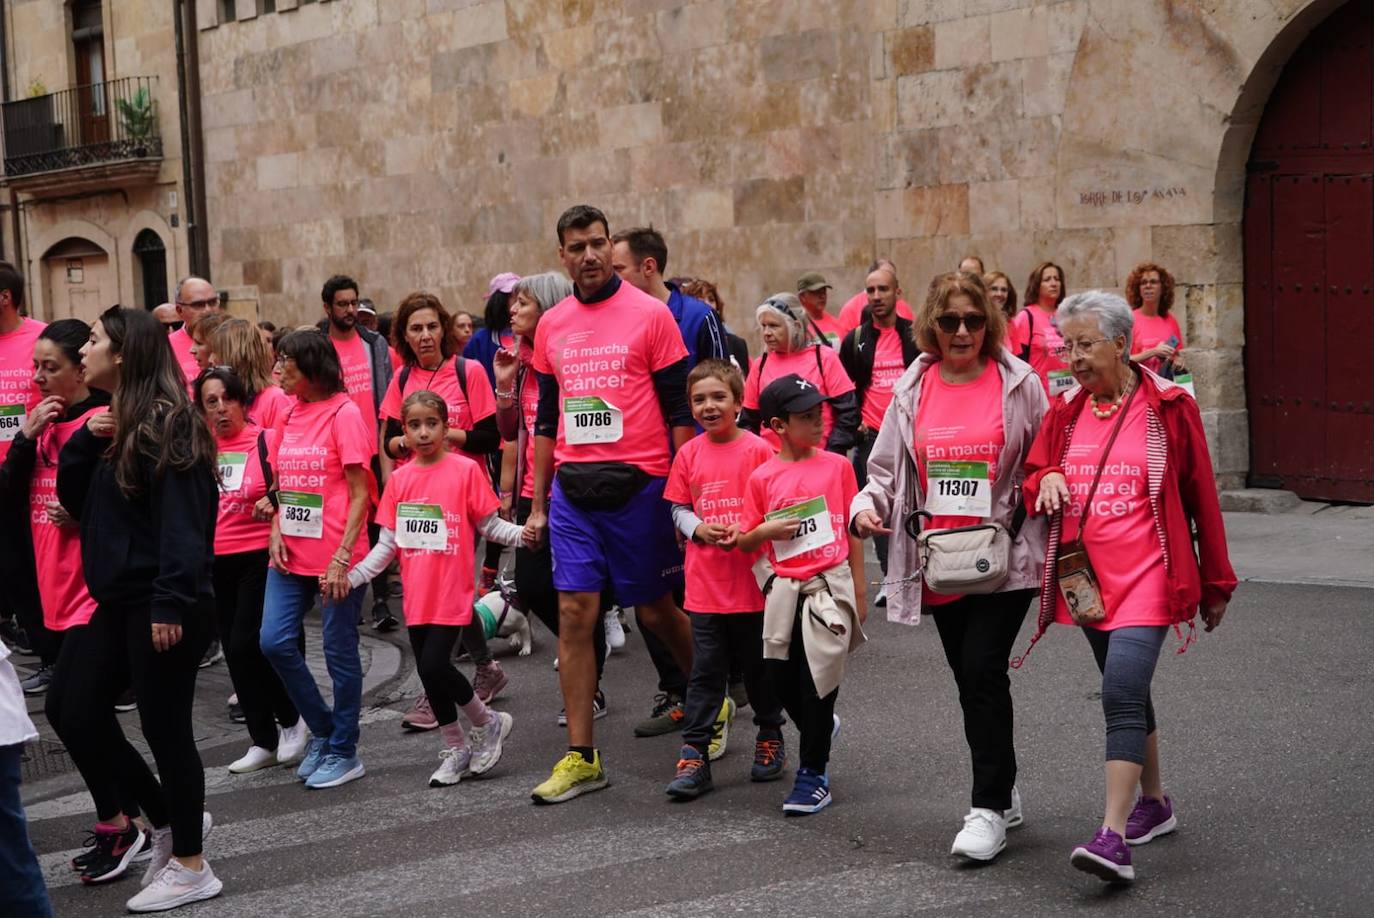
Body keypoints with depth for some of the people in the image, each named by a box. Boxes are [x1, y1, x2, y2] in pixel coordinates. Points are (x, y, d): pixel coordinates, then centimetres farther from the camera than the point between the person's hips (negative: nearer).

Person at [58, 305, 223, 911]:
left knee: (164, 728, -1)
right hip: (120, 601, 9)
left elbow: (182, 522, -20)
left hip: (165, 605, -9)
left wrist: (171, 602, -26)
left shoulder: (167, 423, -14)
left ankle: (190, 867, 13)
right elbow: (76, 501, 14)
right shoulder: (113, 423, 13)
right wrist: (84, 441, -1)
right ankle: (165, 821, 26)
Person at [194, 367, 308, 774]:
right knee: (234, 650, 8)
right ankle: (263, 741, 19)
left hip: (258, 557, -5)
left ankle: (291, 718, 10)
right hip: (215, 560, 5)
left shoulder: (264, 440, -8)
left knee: (246, 644, -13)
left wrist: (272, 506, -23)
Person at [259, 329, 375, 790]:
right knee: (275, 642, 0)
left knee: (339, 652, 2)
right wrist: (276, 532, 1)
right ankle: (322, 730, 19)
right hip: (291, 555, 7)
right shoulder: (289, 416, 11)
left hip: (336, 557, -6)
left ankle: (344, 752, 16)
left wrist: (341, 557, -16)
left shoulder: (344, 413, -9)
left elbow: (360, 493, -11)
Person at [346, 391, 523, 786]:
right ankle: (455, 749, 27)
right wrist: (353, 576, -2)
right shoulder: (400, 478, 6)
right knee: (428, 671, 10)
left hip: (452, 593, -5)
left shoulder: (465, 470, -6)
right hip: (416, 596, 5)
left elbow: (489, 524, -1)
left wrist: (519, 533, -19)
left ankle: (488, 723, 11)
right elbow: (388, 542, 8)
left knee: (434, 666, -14)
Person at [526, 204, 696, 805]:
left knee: (655, 609, 7)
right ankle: (581, 758, 2)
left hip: (637, 485, -4)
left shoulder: (649, 314, -4)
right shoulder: (551, 326, 10)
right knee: (574, 613, -2)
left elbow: (679, 410, -3)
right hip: (573, 489, 4)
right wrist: (537, 504, 13)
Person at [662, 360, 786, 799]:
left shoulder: (758, 450, -5)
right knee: (705, 672, 3)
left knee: (759, 667, 12)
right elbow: (679, 508, 9)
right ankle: (694, 755, 5)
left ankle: (771, 738, 30)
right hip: (705, 585, 2)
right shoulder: (689, 454, 4)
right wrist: (699, 529, -10)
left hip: (753, 581, -2)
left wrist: (745, 530, -18)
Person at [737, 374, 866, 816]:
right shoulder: (762, 478, 2)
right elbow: (745, 542, 8)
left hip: (831, 584, -2)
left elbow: (852, 529, 6)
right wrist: (767, 530, -14)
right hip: (785, 588, 2)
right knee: (781, 677, 6)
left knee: (817, 680, -2)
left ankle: (813, 774, 9)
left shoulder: (837, 465, 1)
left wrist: (859, 591, 5)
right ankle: (820, 729, 37)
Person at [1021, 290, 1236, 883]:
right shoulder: (1065, 411, 6)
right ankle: (1154, 802, 35)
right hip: (1087, 578, 5)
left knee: (1122, 693, -19)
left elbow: (1201, 496, 0)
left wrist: (1216, 583, 4)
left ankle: (1113, 838, -23)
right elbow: (1034, 475, 15)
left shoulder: (1168, 407, -5)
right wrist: (1047, 477, -11)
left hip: (1146, 574, -5)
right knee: (1128, 693, 17)